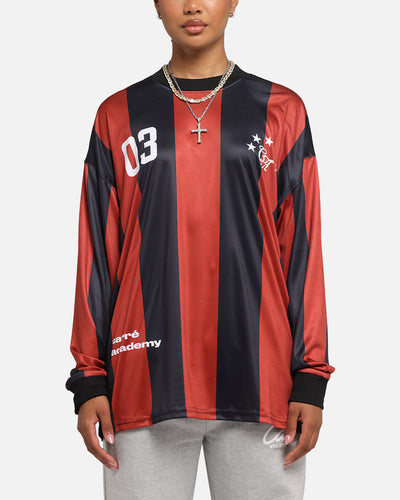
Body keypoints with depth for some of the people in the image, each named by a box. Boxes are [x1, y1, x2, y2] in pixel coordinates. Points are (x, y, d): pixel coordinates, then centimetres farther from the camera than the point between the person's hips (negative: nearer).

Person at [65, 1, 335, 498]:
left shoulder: (281, 111, 9)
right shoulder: (118, 116, 10)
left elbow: (303, 249, 6)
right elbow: (97, 254, 9)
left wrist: (311, 377, 0)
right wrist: (89, 378, 3)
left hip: (258, 380, 0)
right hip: (145, 386, 1)